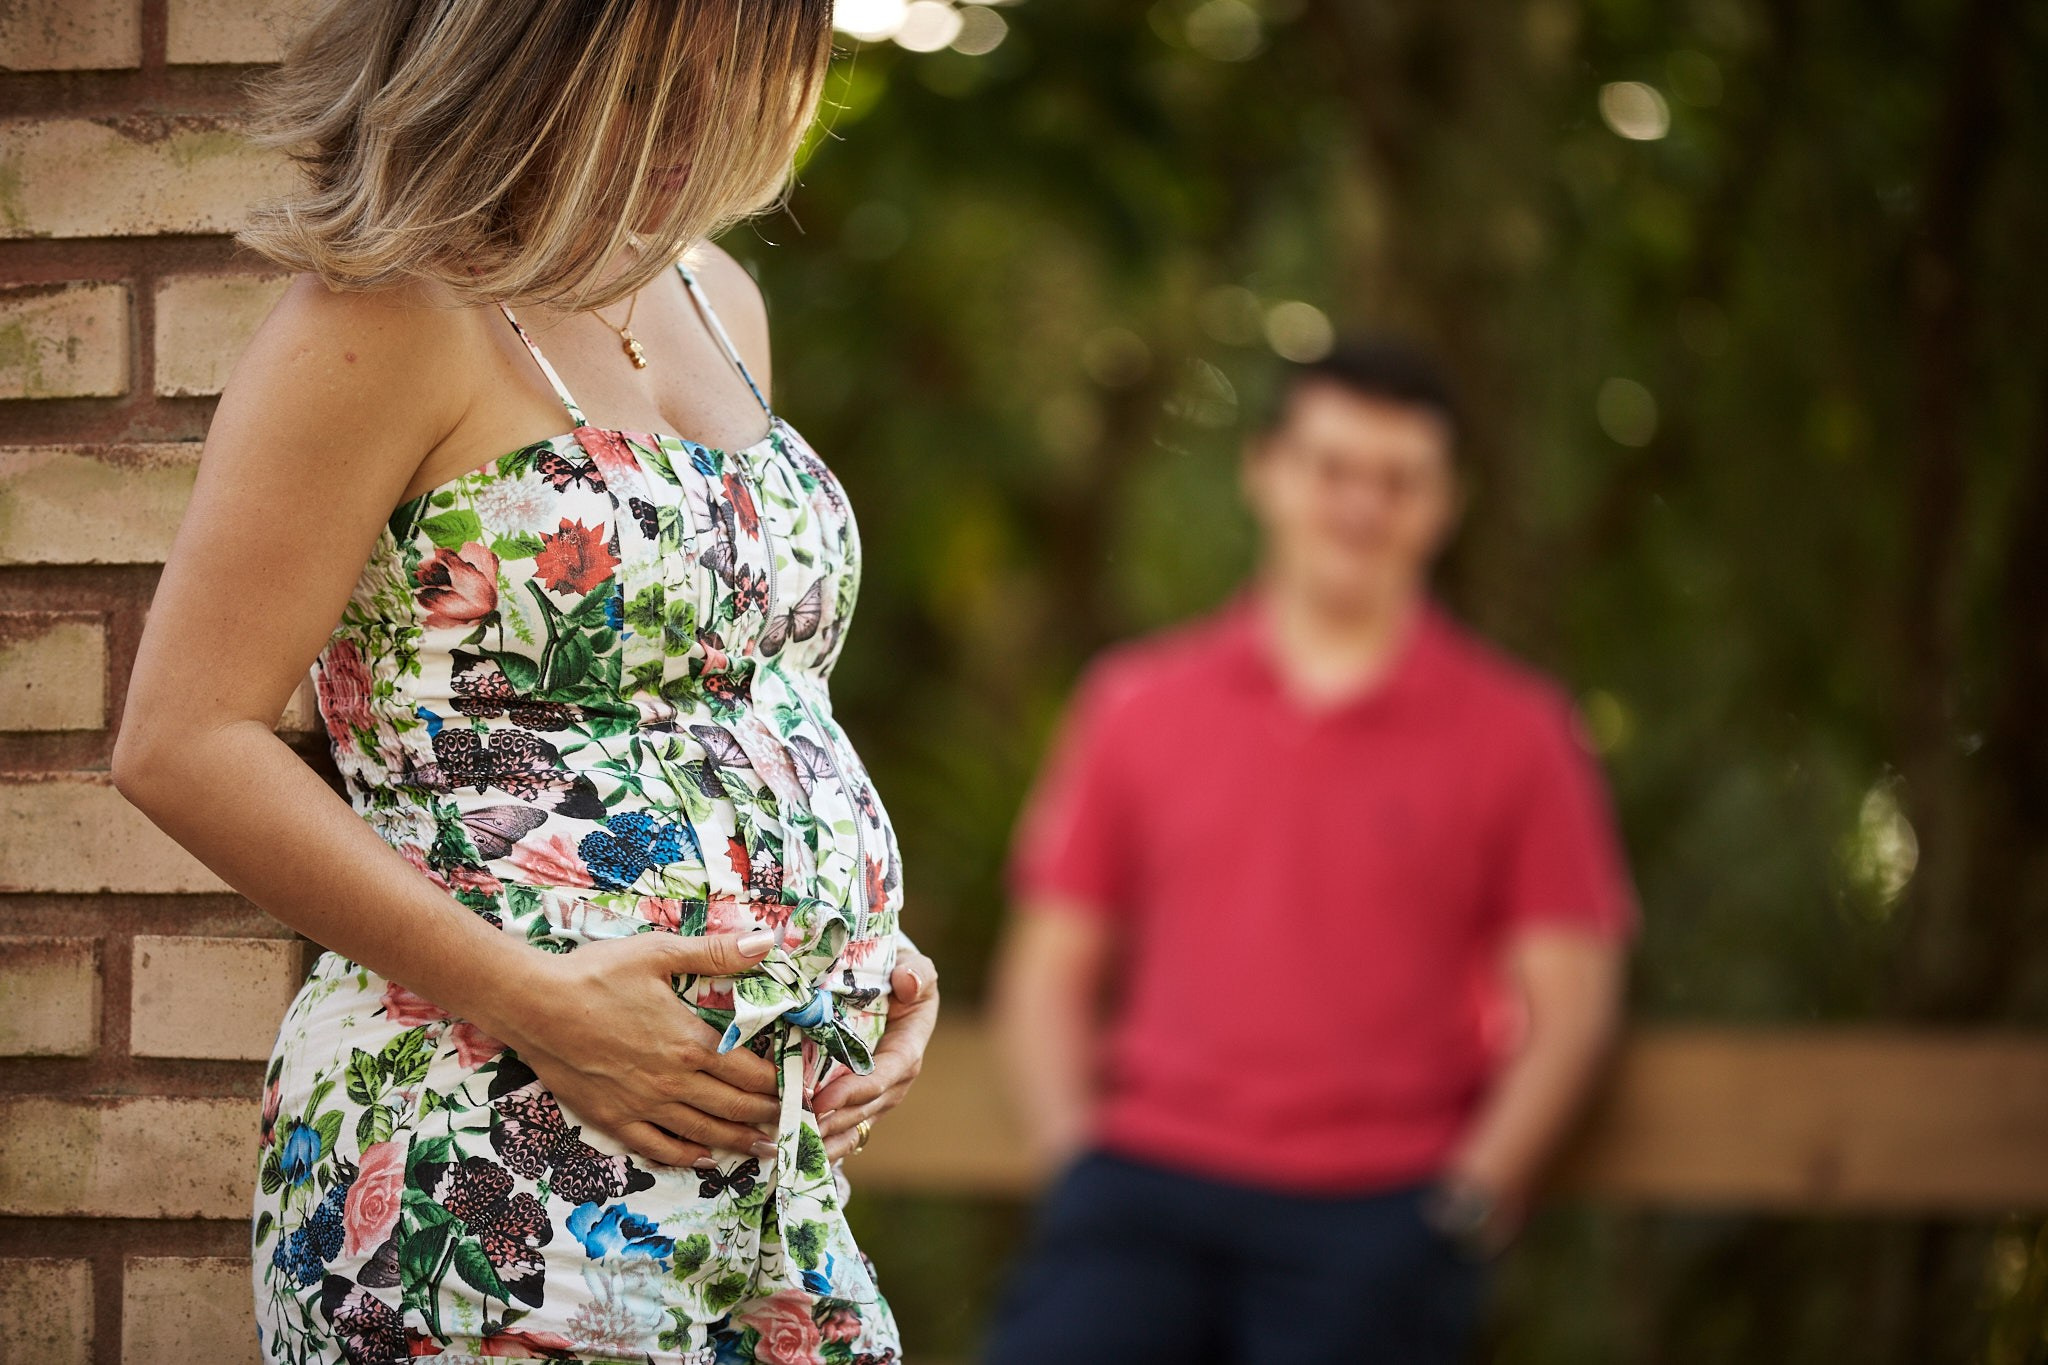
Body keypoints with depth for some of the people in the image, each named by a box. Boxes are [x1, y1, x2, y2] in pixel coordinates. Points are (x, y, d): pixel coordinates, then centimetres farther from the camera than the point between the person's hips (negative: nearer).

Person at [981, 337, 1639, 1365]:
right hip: (1148, 1183, 1)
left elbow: (1570, 996, 5)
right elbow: (1051, 967, 15)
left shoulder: (1516, 731, 9)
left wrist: (1471, 1196, -6)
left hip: (1374, 1212, -1)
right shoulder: (1134, 703, 14)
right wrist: (1075, 1156, 0)